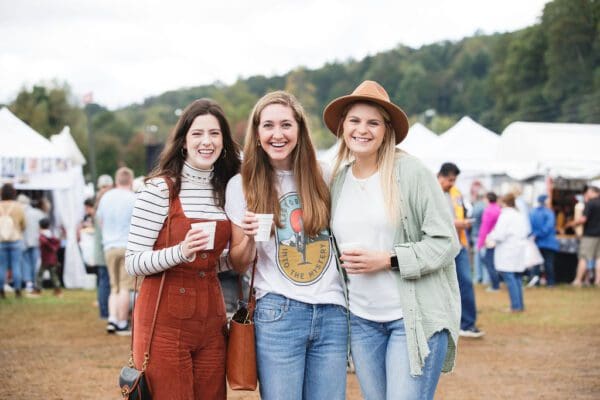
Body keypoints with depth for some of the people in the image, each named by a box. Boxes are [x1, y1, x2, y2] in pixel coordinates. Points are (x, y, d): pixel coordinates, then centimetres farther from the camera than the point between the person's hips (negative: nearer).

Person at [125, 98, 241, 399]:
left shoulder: (227, 190, 9)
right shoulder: (159, 189, -10)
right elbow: (133, 263, -12)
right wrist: (180, 252, -27)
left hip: (211, 322, 6)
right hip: (166, 321, -5)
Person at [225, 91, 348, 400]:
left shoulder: (321, 179, 8)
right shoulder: (242, 185, 2)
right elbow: (238, 263, 4)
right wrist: (249, 237, -15)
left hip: (332, 313, 3)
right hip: (277, 314, -2)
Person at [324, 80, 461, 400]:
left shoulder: (411, 172, -7)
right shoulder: (338, 180, 9)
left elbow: (446, 242, -9)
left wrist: (387, 260, -17)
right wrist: (344, 262, 1)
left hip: (415, 317, -5)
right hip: (361, 320, 5)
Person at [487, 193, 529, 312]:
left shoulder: (505, 215, -13)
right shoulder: (520, 215, 12)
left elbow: (500, 235, -16)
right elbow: (526, 231, 17)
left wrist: (490, 238, 2)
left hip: (507, 252, -9)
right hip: (519, 248, 9)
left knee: (509, 278, -7)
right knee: (517, 277, 15)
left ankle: (516, 306, -11)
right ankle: (520, 304, 17)